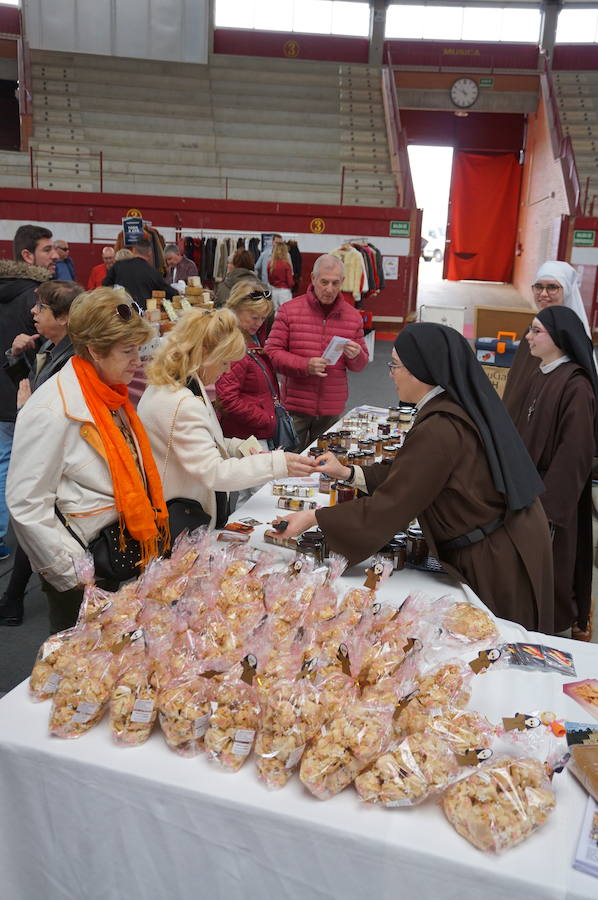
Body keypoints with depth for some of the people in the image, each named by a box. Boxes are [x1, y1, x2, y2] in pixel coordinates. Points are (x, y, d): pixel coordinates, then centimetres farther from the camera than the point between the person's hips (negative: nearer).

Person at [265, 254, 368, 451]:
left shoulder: (353, 316, 8)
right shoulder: (289, 310, -1)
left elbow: (360, 365, 14)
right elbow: (272, 352, -4)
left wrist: (356, 356, -11)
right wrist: (305, 365, -18)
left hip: (332, 409, 3)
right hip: (295, 406, -2)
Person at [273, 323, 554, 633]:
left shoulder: (439, 429, -27)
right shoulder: (466, 406, 2)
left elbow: (387, 507, -24)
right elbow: (409, 474, 10)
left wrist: (311, 518, -16)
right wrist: (348, 473, 8)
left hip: (495, 561, -9)